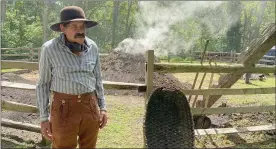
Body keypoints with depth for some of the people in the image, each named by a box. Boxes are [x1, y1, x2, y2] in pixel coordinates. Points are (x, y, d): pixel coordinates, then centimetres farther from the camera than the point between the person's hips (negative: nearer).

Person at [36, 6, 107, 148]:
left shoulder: (92, 47, 2)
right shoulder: (50, 48, -9)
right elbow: (43, 84, -3)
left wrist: (102, 107, 8)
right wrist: (44, 117, -5)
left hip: (90, 107, 4)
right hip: (64, 108, -4)